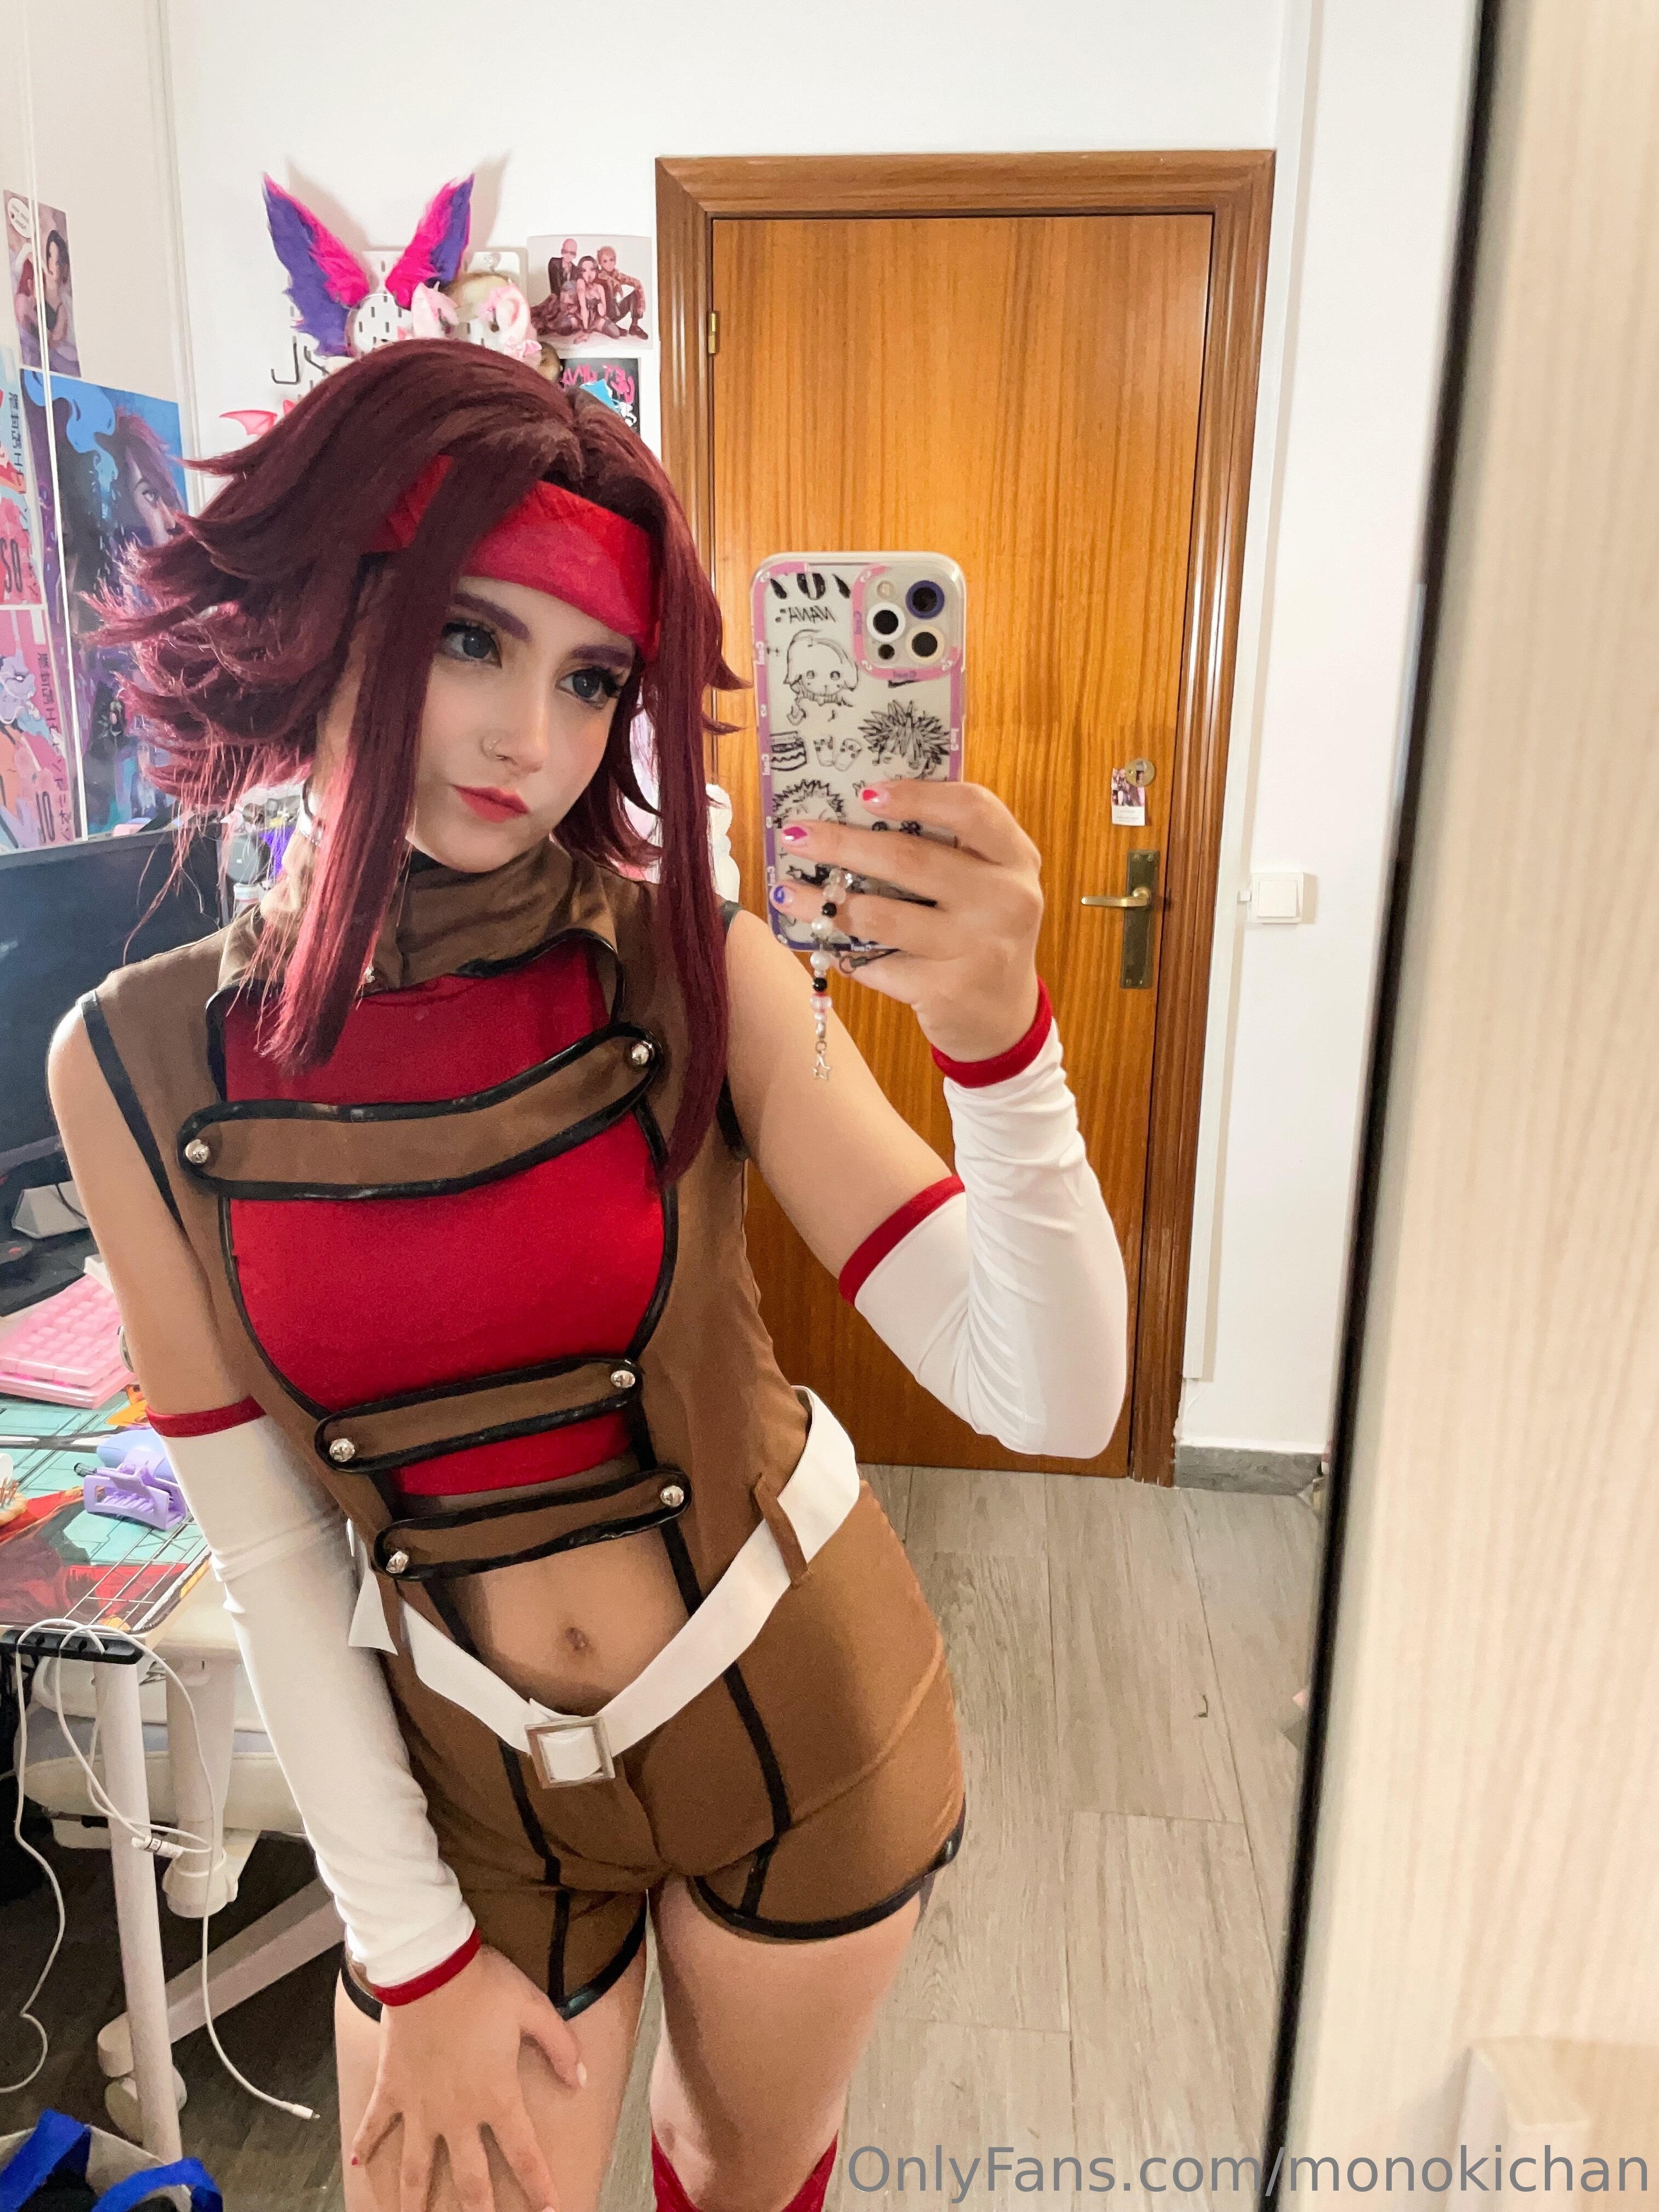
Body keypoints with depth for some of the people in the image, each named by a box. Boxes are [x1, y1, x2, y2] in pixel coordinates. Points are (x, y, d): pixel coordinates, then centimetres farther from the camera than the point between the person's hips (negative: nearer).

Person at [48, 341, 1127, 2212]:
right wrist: (414, 1953, -2)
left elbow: (1051, 1400, -23)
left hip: (797, 1714, 0)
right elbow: (268, 1553, -6)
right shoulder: (141, 1063, -13)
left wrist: (996, 1039, -39)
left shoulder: (698, 978, -18)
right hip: (458, 1781, 1)